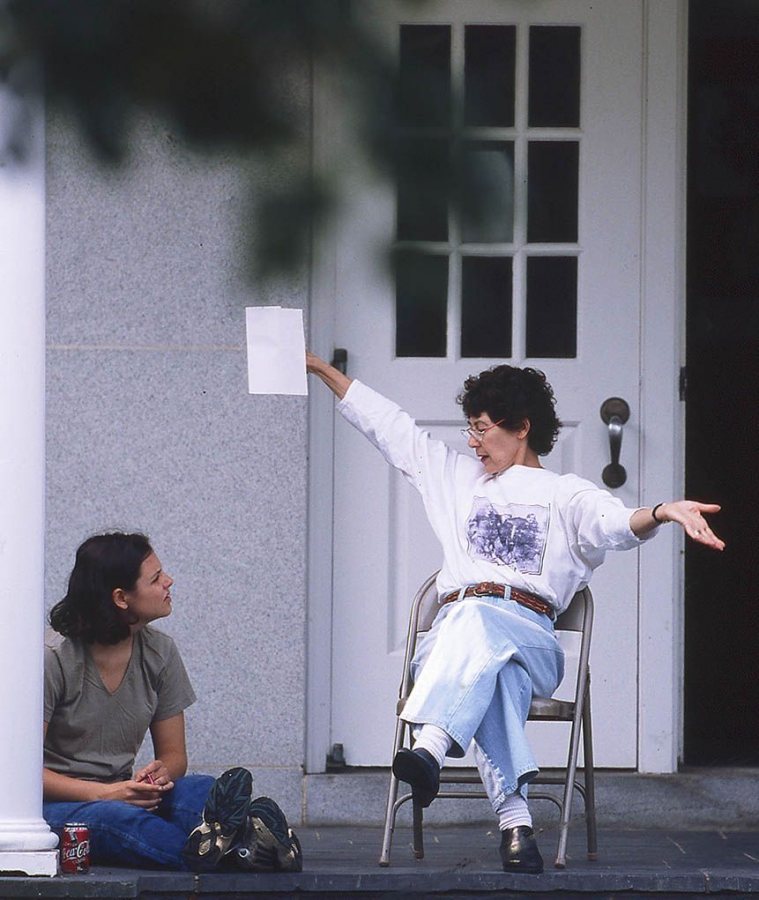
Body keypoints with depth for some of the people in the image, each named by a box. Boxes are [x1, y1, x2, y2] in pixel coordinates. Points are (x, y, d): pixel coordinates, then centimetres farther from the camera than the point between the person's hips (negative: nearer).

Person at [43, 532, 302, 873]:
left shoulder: (159, 653, 6)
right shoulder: (56, 659, -11)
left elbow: (173, 754, 12)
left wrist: (161, 772, -14)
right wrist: (105, 793, -24)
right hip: (56, 804, -5)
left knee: (203, 790, -26)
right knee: (114, 818, -39)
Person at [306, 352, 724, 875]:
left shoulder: (566, 495, 16)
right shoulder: (458, 476, 30)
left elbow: (615, 524, -6)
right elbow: (384, 423, 32)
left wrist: (661, 513, -29)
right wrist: (318, 366, 31)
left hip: (530, 638, -2)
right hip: (452, 634, 2)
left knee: (477, 620, -39)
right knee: (493, 670, -36)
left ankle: (430, 749, -63)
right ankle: (514, 818, -55)